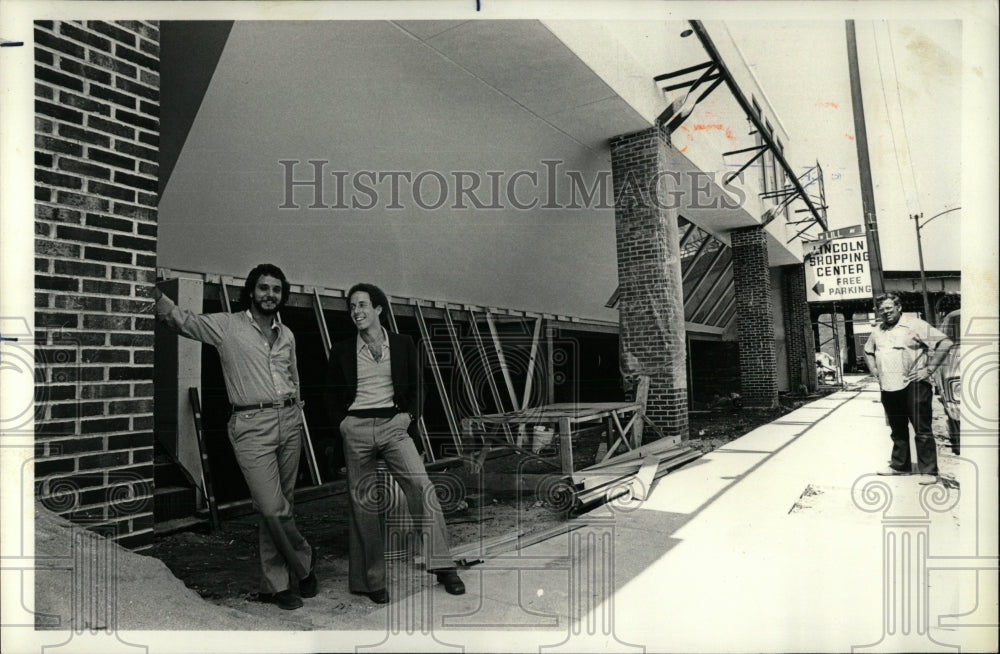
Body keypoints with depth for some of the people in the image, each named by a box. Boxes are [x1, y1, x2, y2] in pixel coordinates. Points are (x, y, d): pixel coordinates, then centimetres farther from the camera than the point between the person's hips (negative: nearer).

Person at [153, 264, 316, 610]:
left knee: (280, 506, 10)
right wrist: (153, 290, -23)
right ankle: (304, 560, 15)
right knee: (272, 508, -9)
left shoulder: (286, 335, 14)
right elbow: (181, 319, -9)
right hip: (251, 425, -4)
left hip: (289, 422, 5)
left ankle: (274, 584, 24)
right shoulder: (227, 326, 1)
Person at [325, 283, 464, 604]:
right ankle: (372, 580, 14)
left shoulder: (403, 344, 7)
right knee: (362, 502, 3)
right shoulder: (342, 351, 7)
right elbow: (332, 396, 14)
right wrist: (342, 424, 0)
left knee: (423, 487, -17)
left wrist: (409, 416, -1)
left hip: (394, 426, 0)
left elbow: (414, 387, 14)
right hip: (356, 430, 1)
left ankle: (443, 567, -9)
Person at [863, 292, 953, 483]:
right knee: (898, 430, 16)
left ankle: (929, 471, 5)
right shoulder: (878, 331, 13)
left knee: (922, 430, -1)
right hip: (888, 389, 6)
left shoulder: (914, 324, -7)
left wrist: (929, 369, -13)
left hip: (913, 386, -6)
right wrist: (875, 372, 16)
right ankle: (899, 466, 27)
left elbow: (945, 342, -12)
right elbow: (868, 352, 30)